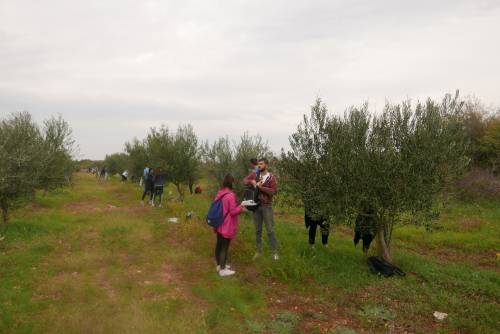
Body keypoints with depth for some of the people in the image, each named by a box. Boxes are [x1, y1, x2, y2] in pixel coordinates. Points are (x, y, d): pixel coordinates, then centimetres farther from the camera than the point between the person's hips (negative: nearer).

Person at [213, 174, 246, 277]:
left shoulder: (220, 193, 4)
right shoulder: (230, 195, -22)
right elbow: (233, 211, -17)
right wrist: (241, 208, -3)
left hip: (219, 225, 8)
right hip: (227, 226, -8)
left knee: (219, 245, 17)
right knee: (225, 247, 1)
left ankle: (219, 265, 32)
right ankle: (223, 270, 9)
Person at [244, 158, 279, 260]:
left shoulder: (271, 177, -9)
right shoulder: (254, 174, 2)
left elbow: (273, 191, -16)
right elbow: (244, 180, 6)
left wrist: (261, 187, -20)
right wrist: (252, 181, -14)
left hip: (267, 206, -3)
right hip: (256, 205, 4)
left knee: (270, 230, 2)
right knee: (257, 230, 13)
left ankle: (274, 252, 13)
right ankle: (258, 251, 25)